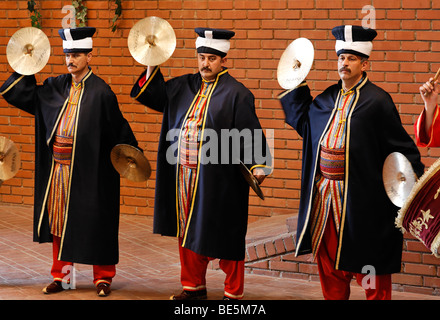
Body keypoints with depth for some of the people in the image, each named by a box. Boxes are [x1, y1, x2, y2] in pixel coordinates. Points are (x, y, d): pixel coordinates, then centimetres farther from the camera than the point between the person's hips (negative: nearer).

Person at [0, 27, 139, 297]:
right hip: (59, 166, 5)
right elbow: (23, 95, 17)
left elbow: (119, 127, -8)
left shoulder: (100, 91, -10)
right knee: (60, 221, 11)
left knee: (94, 223, 3)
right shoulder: (57, 87, 7)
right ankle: (62, 275, 21)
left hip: (88, 170, -5)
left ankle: (103, 277, 15)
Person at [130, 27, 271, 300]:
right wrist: (152, 66, 10)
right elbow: (153, 94, 23)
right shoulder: (185, 86, 11)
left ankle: (234, 292, 13)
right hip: (185, 177, 6)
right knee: (189, 233, 13)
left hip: (218, 181, -6)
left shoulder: (236, 94, -8)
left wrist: (258, 165, -23)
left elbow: (250, 135, -12)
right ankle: (194, 287, 27)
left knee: (224, 236, 2)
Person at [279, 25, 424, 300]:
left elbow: (401, 145, -9)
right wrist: (297, 84, 21)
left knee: (368, 263, 1)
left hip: (361, 195, -6)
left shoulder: (376, 101, -10)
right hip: (325, 194, 7)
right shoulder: (328, 98, 9)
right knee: (329, 258, 13)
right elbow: (301, 120, 26)